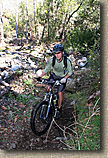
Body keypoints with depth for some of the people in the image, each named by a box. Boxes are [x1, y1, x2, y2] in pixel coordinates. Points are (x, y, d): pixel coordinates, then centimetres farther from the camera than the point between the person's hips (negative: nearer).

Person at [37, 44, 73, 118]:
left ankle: (59, 109, 13)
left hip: (63, 77, -2)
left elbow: (70, 72, -16)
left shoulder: (68, 61, -29)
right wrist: (40, 76, -20)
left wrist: (65, 78, -32)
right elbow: (47, 69, -9)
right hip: (54, 75, 3)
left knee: (60, 93, -8)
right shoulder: (52, 60, -24)